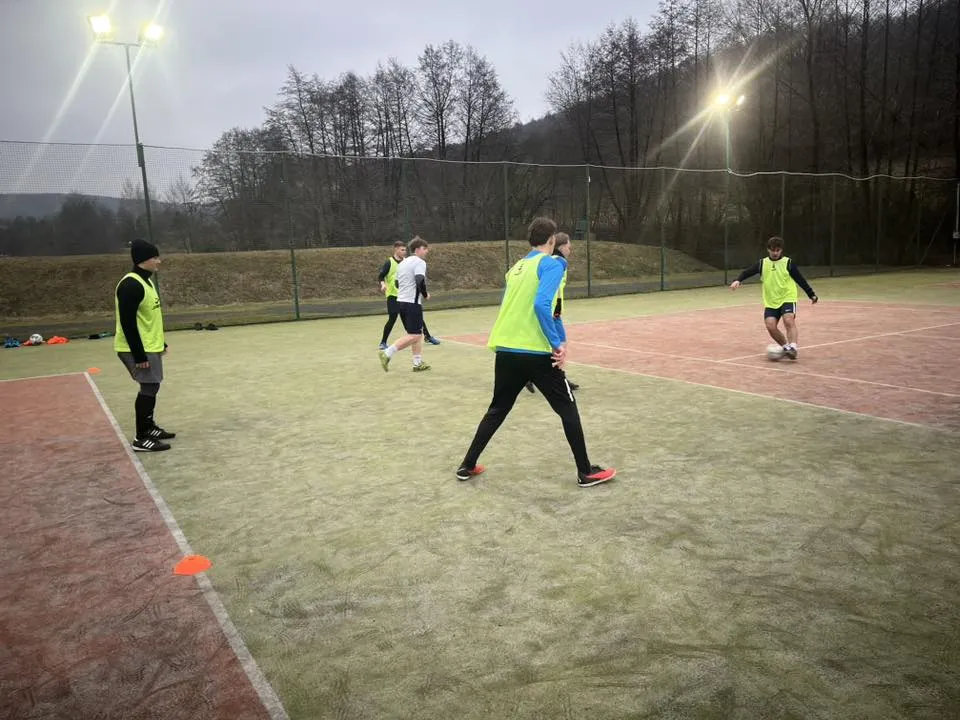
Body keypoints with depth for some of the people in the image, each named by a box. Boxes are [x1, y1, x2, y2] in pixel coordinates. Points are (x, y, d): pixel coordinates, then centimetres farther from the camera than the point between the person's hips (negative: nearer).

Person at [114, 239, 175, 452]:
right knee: (149, 388, -8)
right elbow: (128, 323, -23)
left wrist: (160, 343, 23)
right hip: (137, 349, -10)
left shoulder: (146, 281, 12)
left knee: (151, 387, 16)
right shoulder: (131, 285, -20)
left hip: (149, 346, 10)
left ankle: (149, 427, 30)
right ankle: (142, 439, -1)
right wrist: (139, 355, -23)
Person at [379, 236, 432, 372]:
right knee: (414, 335, -8)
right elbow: (420, 282, -22)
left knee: (417, 334, 15)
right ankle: (387, 353, -13)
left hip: (401, 301, 9)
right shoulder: (419, 262, -9)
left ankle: (418, 363, 15)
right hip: (412, 303, -9)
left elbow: (397, 283, 25)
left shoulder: (402, 263, 19)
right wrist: (425, 295, -7)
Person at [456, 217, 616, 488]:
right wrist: (557, 344, -15)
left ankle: (467, 466, 23)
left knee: (497, 410, 19)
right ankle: (586, 472, 14)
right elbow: (541, 305, -20)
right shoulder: (552, 264, -6)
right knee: (567, 408, 8)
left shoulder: (516, 267, 16)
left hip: (505, 350, 7)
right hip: (536, 353, -6)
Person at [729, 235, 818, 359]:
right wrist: (738, 280, -27)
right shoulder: (762, 263, 4)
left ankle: (793, 348, -27)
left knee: (789, 321, -25)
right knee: (770, 326, -11)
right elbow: (748, 272, -7)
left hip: (787, 299, -3)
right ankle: (786, 347, 9)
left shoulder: (788, 263, -1)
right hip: (771, 302, 3)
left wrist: (811, 294, 2)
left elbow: (801, 280, 2)